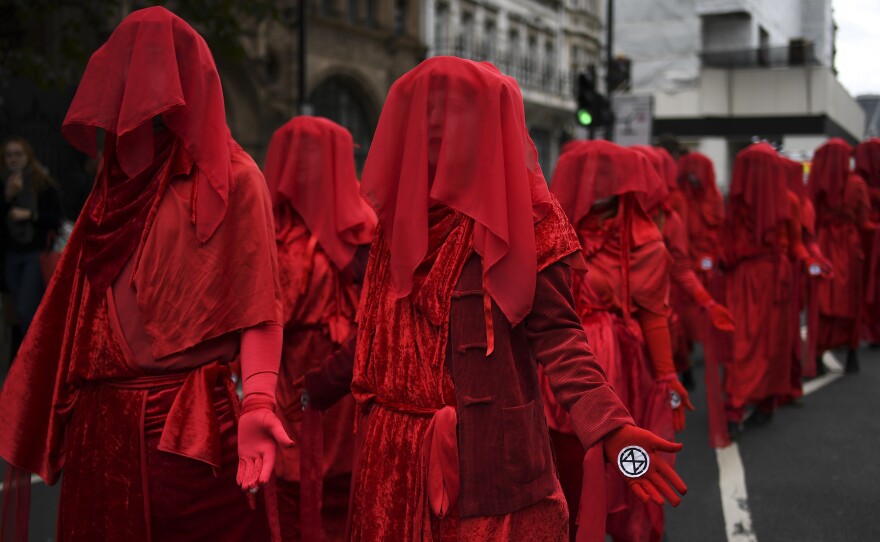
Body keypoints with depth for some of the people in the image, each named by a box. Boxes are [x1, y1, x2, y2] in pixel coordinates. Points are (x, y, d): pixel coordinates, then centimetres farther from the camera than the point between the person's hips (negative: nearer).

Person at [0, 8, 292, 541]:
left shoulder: (232, 178, -1)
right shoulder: (118, 181, 16)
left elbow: (258, 303, -10)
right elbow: (77, 308, 15)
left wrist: (258, 403, -24)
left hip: (192, 427, -5)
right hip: (100, 430, 6)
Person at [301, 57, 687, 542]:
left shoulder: (524, 218, -6)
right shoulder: (399, 215, 10)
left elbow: (556, 334, -12)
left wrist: (611, 427, -24)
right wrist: (312, 388, 20)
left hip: (491, 458, -5)